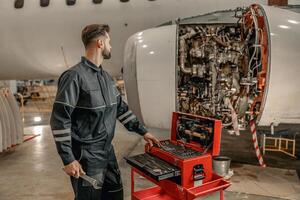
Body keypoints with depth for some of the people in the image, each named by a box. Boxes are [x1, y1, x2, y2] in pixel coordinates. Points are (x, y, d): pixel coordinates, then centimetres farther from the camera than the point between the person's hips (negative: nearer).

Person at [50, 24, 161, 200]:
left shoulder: (107, 77, 10)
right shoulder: (75, 76, -17)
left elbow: (121, 108, 17)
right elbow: (60, 119, -18)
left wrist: (143, 131, 15)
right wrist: (68, 159, -18)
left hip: (108, 151, 8)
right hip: (86, 157, -8)